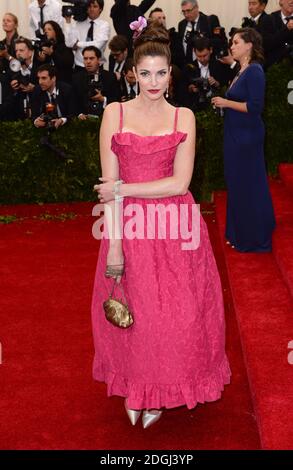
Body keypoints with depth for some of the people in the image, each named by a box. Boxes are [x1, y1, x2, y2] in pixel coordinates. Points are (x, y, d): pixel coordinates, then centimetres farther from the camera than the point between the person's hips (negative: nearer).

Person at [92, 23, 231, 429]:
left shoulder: (183, 117, 2)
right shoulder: (115, 113, -1)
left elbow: (179, 182, -7)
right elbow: (109, 186, -7)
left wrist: (124, 189, -12)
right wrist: (114, 244, -12)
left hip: (175, 225, 1)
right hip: (129, 226, -1)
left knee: (174, 312, 7)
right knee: (131, 314, 7)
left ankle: (160, 393, 29)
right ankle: (134, 389, 31)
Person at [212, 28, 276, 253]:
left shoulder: (254, 71, -16)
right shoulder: (241, 71, 11)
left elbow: (255, 106, -22)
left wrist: (226, 103, -16)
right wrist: (222, 100, 4)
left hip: (247, 135, -9)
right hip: (236, 133, 9)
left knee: (249, 184, 2)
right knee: (236, 183, 16)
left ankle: (254, 238, 16)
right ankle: (239, 234, 29)